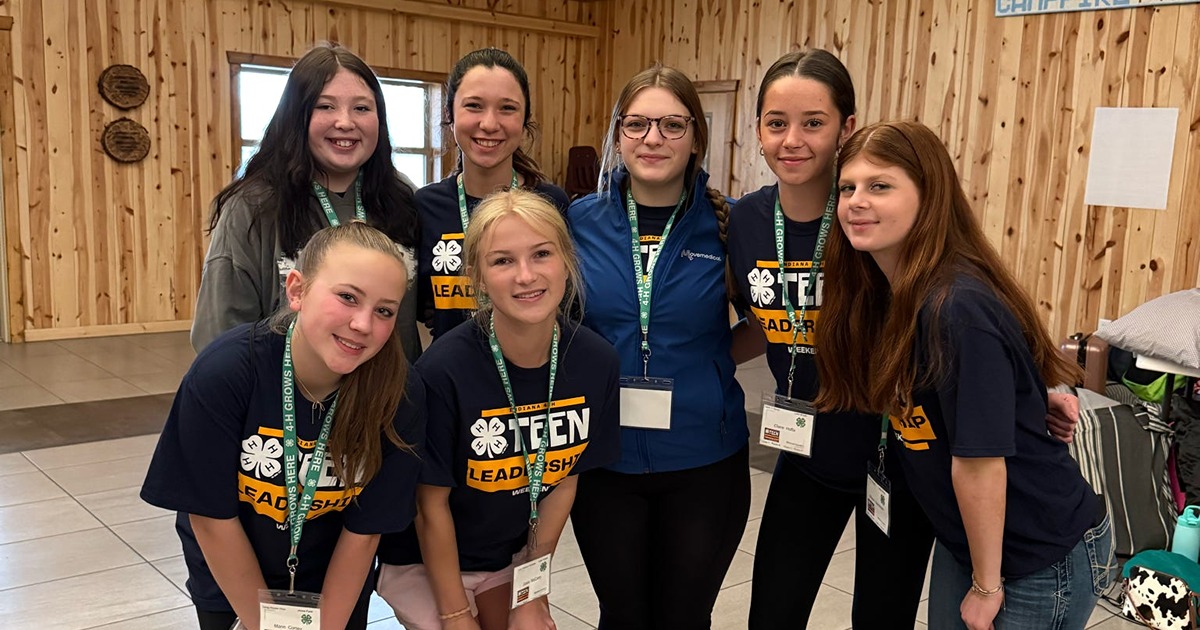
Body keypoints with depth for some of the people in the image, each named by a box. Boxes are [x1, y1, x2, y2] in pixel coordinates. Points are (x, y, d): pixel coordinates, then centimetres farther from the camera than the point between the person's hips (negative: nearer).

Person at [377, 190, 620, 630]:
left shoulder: (596, 362, -17)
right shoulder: (444, 370, -28)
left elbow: (564, 479, -5)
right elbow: (432, 503, -17)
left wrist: (532, 594, 0)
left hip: (513, 554, 4)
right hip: (424, 562, -3)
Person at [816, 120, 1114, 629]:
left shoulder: (957, 310, -29)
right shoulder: (885, 294, -3)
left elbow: (979, 459, -25)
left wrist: (985, 586, -17)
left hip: (1045, 560, -7)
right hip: (964, 539, 7)